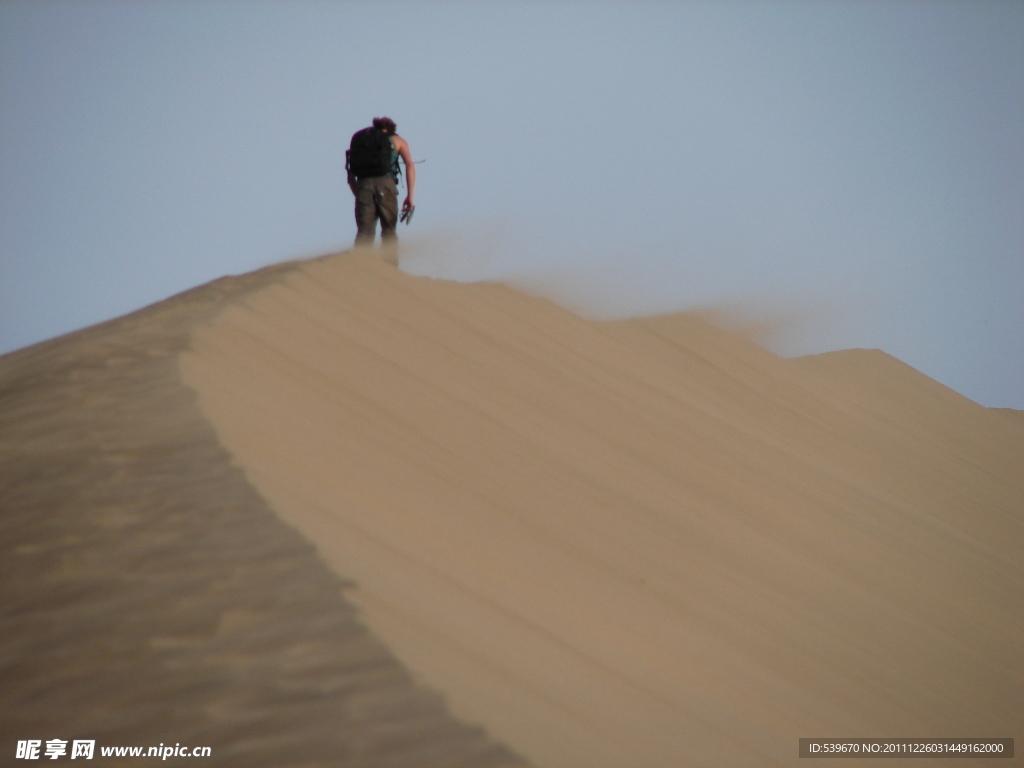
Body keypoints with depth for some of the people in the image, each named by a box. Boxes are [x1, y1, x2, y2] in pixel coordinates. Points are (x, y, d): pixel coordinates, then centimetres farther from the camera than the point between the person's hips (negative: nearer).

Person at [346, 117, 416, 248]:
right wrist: (411, 195, -1)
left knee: (364, 232, 1)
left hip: (363, 184, 2)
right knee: (389, 231, 7)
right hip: (385, 182, -2)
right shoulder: (397, 140, 21)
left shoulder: (359, 139, 29)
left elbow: (351, 177, 22)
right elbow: (410, 165, 3)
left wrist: (358, 196, 29)